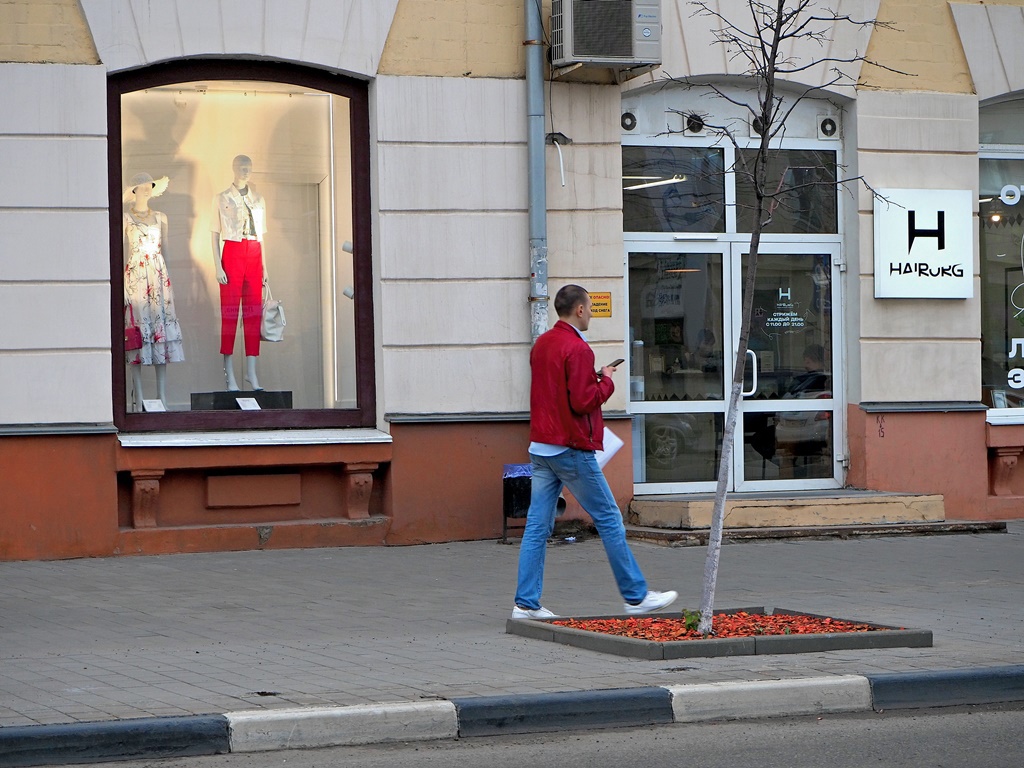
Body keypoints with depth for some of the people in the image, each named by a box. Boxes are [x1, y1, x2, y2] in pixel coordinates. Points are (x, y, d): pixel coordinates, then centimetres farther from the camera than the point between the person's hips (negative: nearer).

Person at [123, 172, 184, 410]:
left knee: (162, 330, -1)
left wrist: (169, 283, 14)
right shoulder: (125, 218, 3)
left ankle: (163, 397, 1)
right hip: (135, 276, -4)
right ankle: (139, 400, -4)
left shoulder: (160, 218, 15)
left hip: (159, 277, 4)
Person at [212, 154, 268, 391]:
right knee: (230, 313, -5)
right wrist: (218, 267, -7)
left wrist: (264, 268, 12)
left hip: (254, 256, 4)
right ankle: (230, 376, -5)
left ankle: (251, 373, 2)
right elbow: (215, 235, 2)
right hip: (232, 254, -4)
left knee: (254, 313, 0)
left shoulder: (258, 199, 16)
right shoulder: (222, 199, 5)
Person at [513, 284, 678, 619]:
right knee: (609, 519, 2)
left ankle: (526, 602, 2)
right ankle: (636, 596, 8)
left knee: (537, 525, 5)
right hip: (572, 449, -8)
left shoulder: (541, 344, 12)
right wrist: (606, 382, -4)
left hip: (540, 447, 8)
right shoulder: (577, 349, -15)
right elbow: (582, 401, -20)